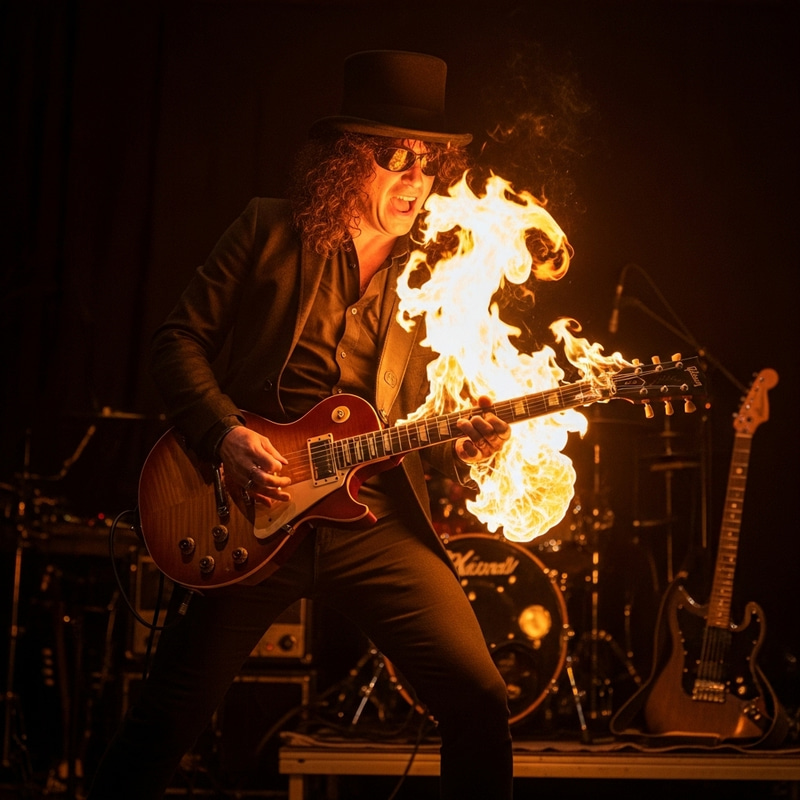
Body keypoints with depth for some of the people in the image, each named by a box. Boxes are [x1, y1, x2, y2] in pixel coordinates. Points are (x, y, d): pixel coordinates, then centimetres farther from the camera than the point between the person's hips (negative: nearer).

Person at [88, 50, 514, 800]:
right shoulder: (270, 231, 3)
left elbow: (411, 426, 14)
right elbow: (177, 338, 3)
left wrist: (458, 449, -8)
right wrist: (224, 434, -12)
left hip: (376, 520, 2)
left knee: (479, 701, -8)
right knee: (167, 716, 4)